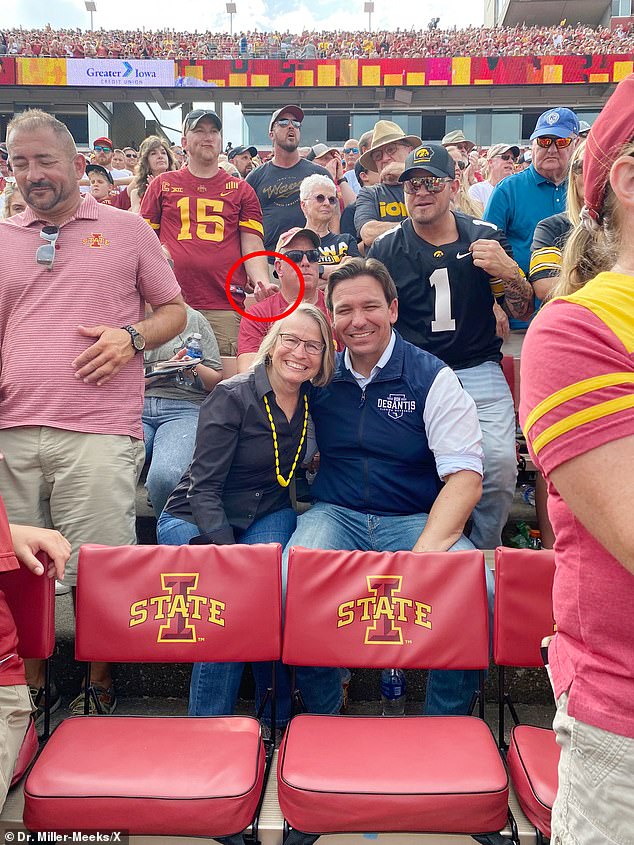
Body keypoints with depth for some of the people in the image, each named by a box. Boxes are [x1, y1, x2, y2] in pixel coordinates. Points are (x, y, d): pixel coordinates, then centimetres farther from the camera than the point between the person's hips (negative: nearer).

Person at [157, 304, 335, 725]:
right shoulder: (232, 397, -15)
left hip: (267, 517, 4)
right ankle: (208, 725, -11)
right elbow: (204, 488, -17)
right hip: (195, 520, -3)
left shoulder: (314, 403, 0)